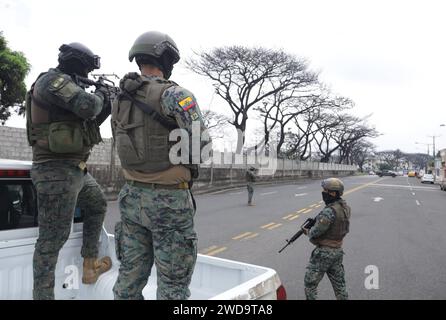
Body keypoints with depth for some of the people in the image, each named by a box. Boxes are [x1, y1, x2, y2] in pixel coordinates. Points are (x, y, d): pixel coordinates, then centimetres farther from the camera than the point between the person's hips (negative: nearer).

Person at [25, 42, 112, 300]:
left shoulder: (65, 84, 19)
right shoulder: (54, 79, -12)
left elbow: (83, 125, 21)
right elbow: (87, 106, -27)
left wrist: (105, 110, 11)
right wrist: (100, 96, -6)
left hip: (75, 169, 11)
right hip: (57, 171, -11)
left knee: (98, 206, 25)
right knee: (53, 238, -6)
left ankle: (90, 266, 34)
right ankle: (42, 294, 5)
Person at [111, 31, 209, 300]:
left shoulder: (120, 102, 10)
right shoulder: (173, 94, -13)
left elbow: (125, 147, 14)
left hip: (132, 197, 7)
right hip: (169, 200, -7)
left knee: (131, 274, 17)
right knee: (174, 282, 5)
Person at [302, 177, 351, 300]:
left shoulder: (330, 211, -26)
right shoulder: (345, 207, 2)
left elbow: (315, 232, -23)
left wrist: (308, 232, -2)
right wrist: (315, 220, 5)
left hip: (323, 252, -8)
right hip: (338, 251, 9)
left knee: (310, 283, 6)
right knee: (339, 283, 19)